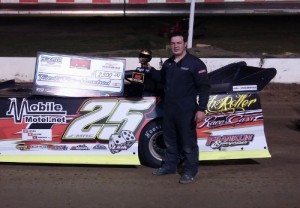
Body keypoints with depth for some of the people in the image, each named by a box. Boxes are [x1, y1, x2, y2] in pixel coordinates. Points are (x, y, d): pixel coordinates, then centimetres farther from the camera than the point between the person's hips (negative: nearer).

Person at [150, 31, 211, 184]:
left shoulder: (195, 63, -11)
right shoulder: (167, 63, 11)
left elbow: (204, 87, -13)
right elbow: (161, 78, 29)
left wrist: (201, 109, -20)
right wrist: (149, 70, 12)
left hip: (186, 111, -7)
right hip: (168, 109, 7)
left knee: (188, 142, 2)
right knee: (170, 140, 19)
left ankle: (190, 171, 14)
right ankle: (169, 165, 34)